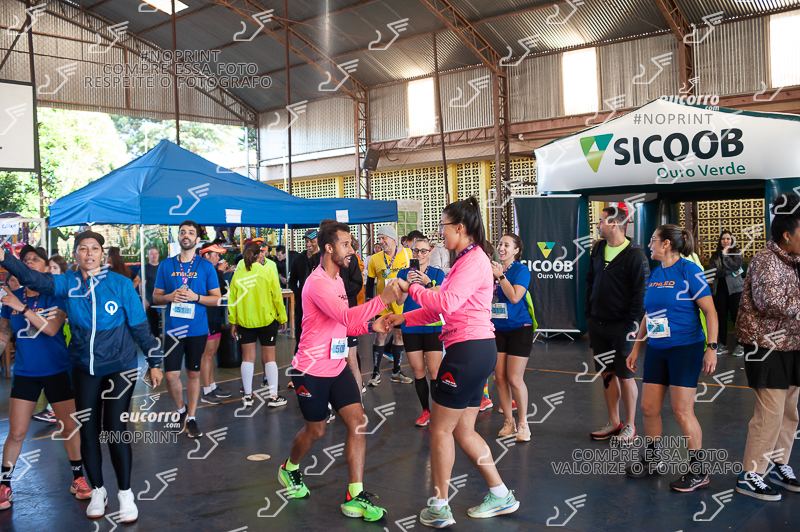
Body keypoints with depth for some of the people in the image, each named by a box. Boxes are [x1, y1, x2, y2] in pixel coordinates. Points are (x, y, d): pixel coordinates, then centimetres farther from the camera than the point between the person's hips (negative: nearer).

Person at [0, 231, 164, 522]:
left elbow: (139, 325, -2)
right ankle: (97, 491, 28)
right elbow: (33, 278, -18)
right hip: (84, 369, 3)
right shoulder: (68, 283, -1)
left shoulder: (120, 283, -6)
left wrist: (154, 362, 0)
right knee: (88, 430, 8)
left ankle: (125, 494, 13)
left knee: (115, 428, -5)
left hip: (120, 367, -3)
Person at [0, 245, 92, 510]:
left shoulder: (55, 296, -8)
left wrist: (21, 307, -27)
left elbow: (52, 328, -23)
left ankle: (78, 477, 23)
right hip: (25, 373, 2)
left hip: (57, 371, -2)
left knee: (69, 427, 6)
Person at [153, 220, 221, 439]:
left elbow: (216, 298, 1)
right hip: (173, 328, 1)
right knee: (171, 375, -3)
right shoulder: (166, 265, 5)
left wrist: (195, 297, -15)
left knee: (194, 373, 8)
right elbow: (156, 297, 9)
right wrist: (170, 297, -12)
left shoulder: (206, 266, 0)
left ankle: (191, 418, 21)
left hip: (197, 329, -1)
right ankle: (181, 409, 24)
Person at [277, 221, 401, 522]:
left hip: (337, 367, 8)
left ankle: (354, 497, 3)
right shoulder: (317, 283, -21)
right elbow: (346, 317, -35)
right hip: (312, 370, -8)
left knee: (358, 423, -3)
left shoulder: (337, 280, 10)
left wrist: (371, 326, 0)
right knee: (316, 430, 10)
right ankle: (289, 469, 42)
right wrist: (382, 299, -38)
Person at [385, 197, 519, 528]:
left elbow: (446, 303, -25)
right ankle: (500, 496, 24)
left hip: (469, 350, -10)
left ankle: (439, 509, 12)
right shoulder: (466, 259, 19)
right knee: (463, 431, 15)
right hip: (474, 351, 10)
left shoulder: (474, 260, -13)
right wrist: (403, 318, 13)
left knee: (440, 428, 1)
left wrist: (412, 289, -11)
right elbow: (442, 308, 19)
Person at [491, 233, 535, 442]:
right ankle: (508, 421, 19)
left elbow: (514, 297, -19)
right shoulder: (492, 268, 8)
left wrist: (500, 276, -17)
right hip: (496, 329, 5)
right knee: (500, 378, 5)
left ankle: (523, 423, 10)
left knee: (515, 379, -6)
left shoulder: (521, 270, -7)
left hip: (519, 329, -5)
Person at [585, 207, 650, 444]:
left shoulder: (635, 255, -12)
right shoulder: (598, 250, 9)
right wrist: (589, 314, 12)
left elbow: (641, 293, -13)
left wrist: (631, 325, -16)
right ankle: (614, 423, 24)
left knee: (625, 377, 2)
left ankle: (629, 426, 16)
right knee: (607, 375, 12)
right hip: (598, 324, 6)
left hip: (621, 327, -6)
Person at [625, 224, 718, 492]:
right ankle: (653, 459, 28)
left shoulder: (689, 271, -10)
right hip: (657, 350, 7)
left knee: (682, 411, -5)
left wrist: (711, 348, -18)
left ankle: (698, 471, 11)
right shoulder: (654, 274, 11)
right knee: (648, 408, 9)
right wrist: (636, 348, 20)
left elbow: (710, 311, -11)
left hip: (686, 348, -7)